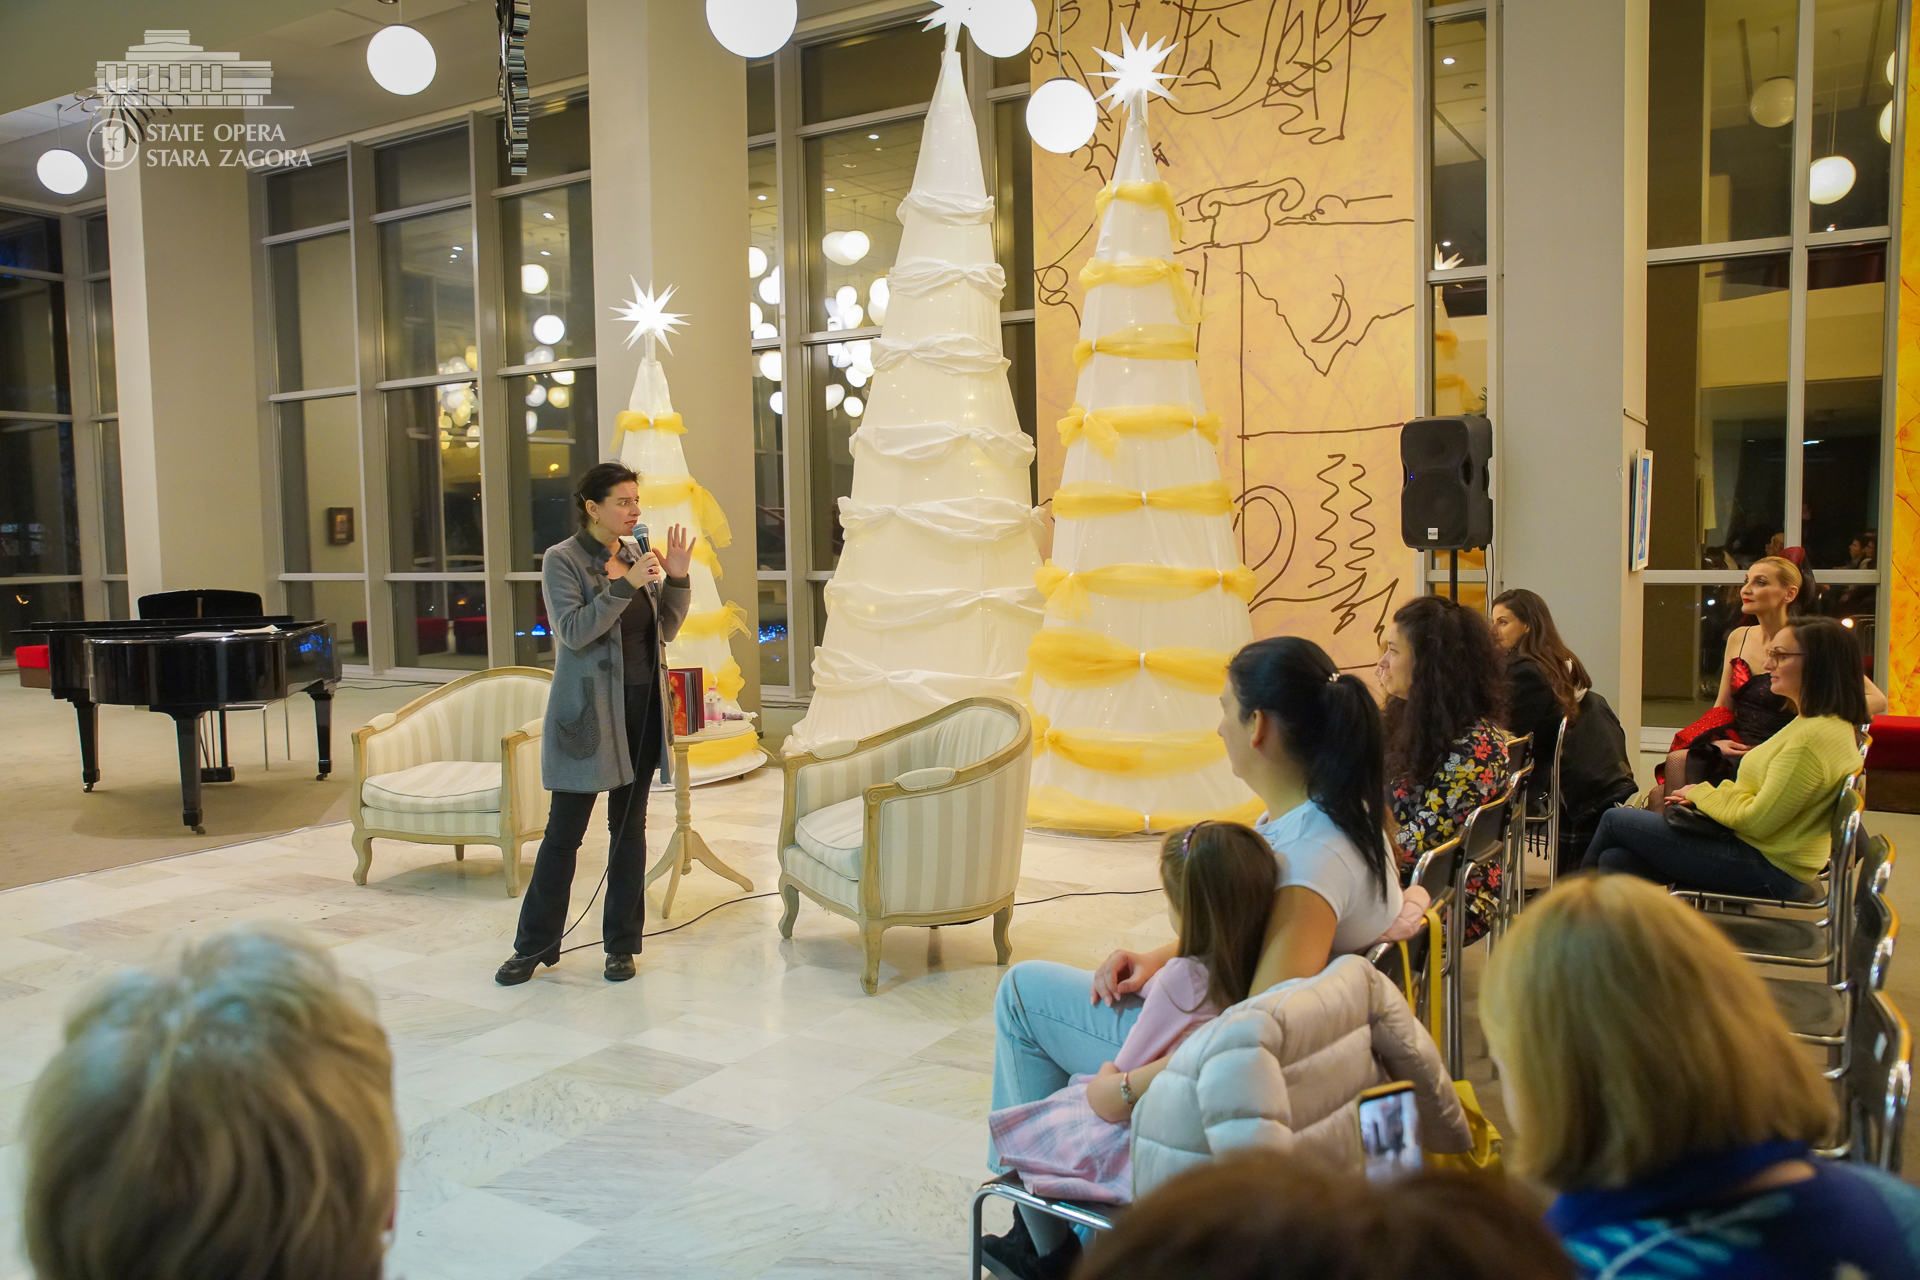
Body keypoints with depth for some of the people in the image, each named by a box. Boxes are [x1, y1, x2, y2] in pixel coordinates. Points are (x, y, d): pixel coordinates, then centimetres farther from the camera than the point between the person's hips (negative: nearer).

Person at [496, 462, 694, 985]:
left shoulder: (637, 558, 10)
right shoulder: (563, 559, -5)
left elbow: (665, 630, 11)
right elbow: (572, 630, -17)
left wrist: (677, 578, -2)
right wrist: (625, 585, -24)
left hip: (642, 706, 5)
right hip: (588, 710, -5)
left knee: (630, 828, 10)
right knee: (564, 830, 0)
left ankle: (621, 944, 20)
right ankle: (535, 944, 15)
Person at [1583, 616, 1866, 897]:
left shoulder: (1816, 737, -23)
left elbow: (1757, 821, -23)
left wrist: (1702, 793, -5)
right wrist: (1705, 795, 6)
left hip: (1767, 869, -10)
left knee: (1614, 820, -4)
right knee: (1616, 859, 0)